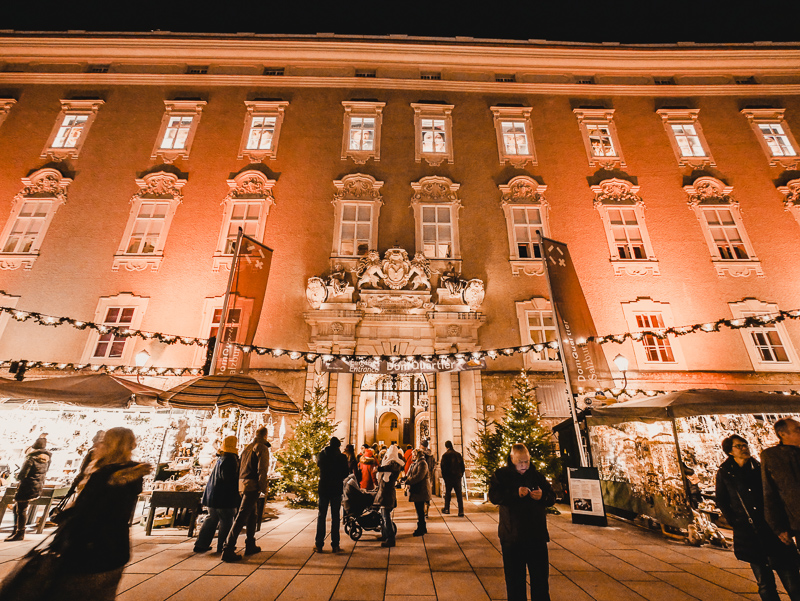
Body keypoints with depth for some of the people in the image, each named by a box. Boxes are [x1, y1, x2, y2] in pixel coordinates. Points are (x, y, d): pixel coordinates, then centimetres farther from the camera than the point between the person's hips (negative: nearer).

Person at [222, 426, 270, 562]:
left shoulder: (247, 448, 15)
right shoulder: (262, 449, -9)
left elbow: (239, 467, 18)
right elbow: (262, 470, -15)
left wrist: (240, 484, 23)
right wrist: (264, 488, -8)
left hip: (242, 484, 9)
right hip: (252, 487, -8)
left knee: (252, 515, 19)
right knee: (242, 517, -5)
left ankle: (250, 546, 27)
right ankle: (228, 550, -4)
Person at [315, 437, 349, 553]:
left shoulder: (322, 455, -6)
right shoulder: (342, 457, -10)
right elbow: (345, 474, -3)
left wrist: (326, 448, 15)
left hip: (323, 489, 2)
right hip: (337, 490, -1)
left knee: (321, 516, 12)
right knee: (335, 517, 8)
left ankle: (319, 544, 16)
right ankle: (335, 545, 12)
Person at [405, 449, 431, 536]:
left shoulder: (422, 463, -15)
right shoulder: (414, 463, 16)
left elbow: (419, 476, -25)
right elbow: (409, 474, 16)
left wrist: (407, 481, -21)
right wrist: (405, 478, -6)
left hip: (421, 491, -10)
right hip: (416, 490, 10)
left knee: (420, 511, -3)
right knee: (419, 510, 15)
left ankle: (421, 530, 7)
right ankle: (423, 528, 26)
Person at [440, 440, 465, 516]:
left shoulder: (445, 455, -8)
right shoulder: (458, 454, 4)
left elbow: (443, 466, -10)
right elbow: (462, 466, 8)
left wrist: (444, 476, 2)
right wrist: (461, 474, 15)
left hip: (449, 476, -3)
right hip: (458, 476, 3)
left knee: (447, 493, 12)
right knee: (459, 494, 6)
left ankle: (446, 509, 20)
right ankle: (461, 511, 2)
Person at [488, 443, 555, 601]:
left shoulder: (537, 475, 8)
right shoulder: (501, 475, -3)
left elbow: (552, 497, 12)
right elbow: (493, 496, -15)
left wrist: (542, 496, -12)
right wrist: (516, 493, -27)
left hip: (537, 535, 2)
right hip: (512, 536, -2)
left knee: (541, 576, 11)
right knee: (514, 578, 9)